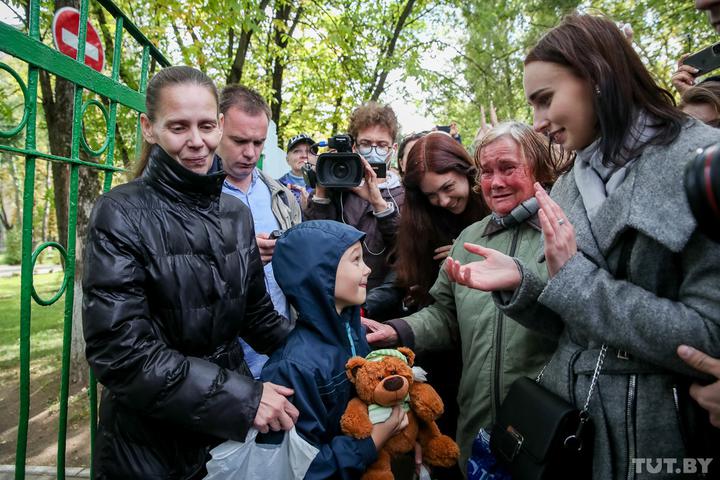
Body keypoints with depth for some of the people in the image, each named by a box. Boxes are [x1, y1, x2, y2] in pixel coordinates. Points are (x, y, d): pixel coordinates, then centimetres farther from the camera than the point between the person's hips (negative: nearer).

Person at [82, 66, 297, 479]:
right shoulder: (122, 215, -15)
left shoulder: (236, 214, 1)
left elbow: (257, 315, 6)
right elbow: (120, 351, -21)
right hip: (150, 439, -4)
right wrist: (241, 398, -24)